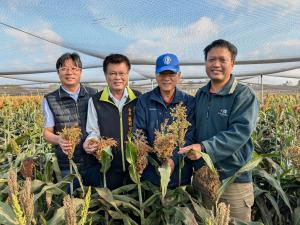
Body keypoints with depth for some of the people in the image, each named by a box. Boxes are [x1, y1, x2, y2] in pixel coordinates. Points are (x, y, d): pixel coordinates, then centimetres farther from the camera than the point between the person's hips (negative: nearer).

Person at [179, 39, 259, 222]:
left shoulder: (244, 95, -12)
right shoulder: (201, 94, 8)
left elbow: (240, 132, -24)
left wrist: (204, 148, -33)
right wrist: (192, 148, 1)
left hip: (234, 179, -5)